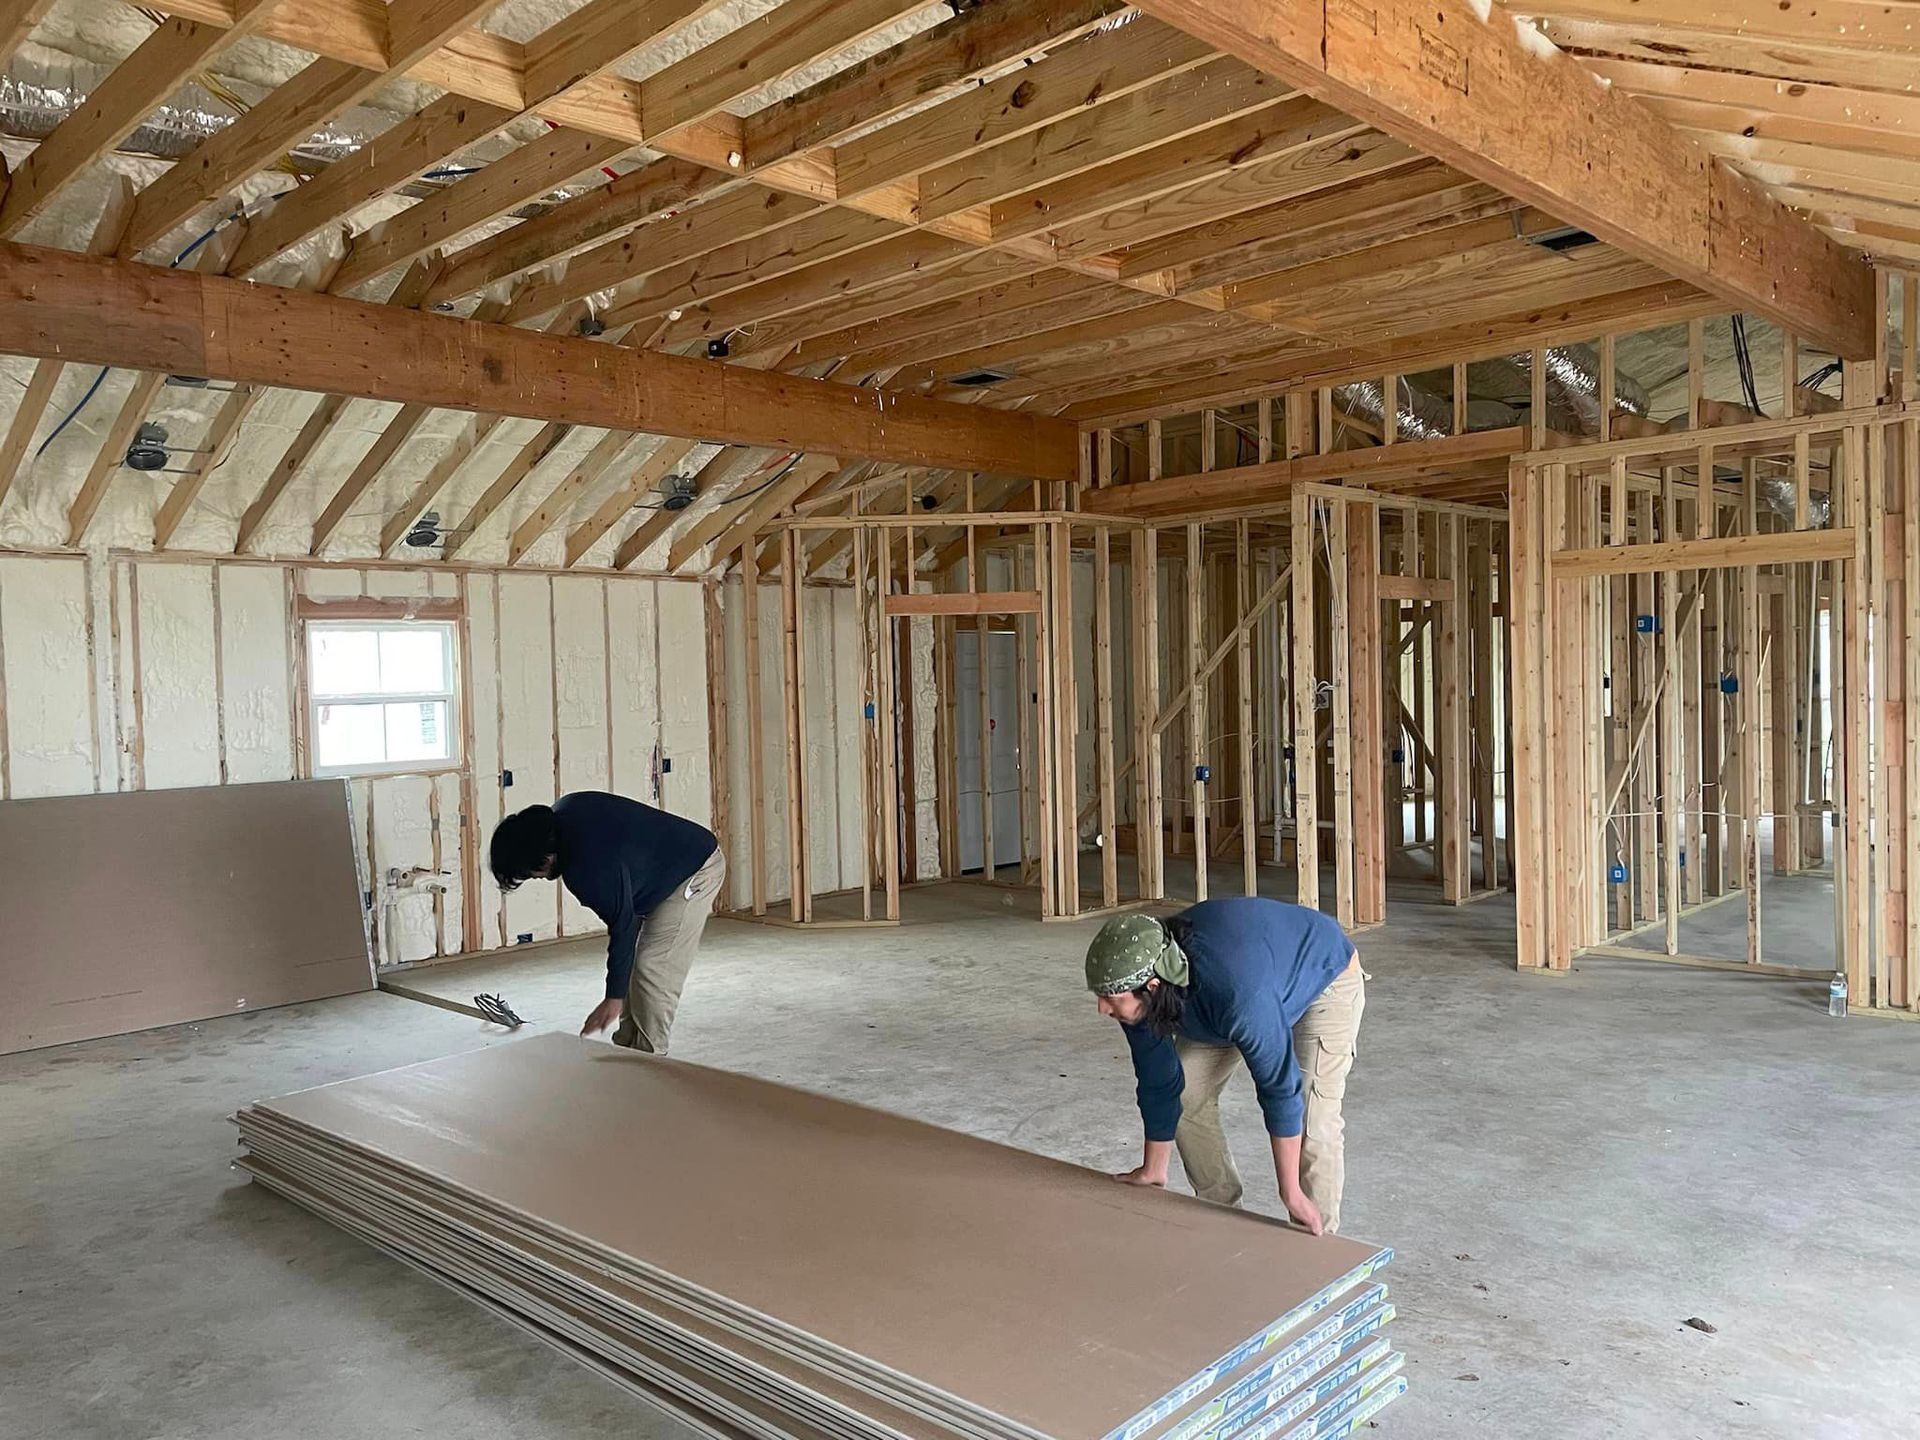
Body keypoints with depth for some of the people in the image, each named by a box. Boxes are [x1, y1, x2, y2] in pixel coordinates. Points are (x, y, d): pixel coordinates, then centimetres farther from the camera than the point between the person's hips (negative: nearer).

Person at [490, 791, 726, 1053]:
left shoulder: (588, 870, -33)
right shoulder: (560, 813, -7)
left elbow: (623, 928, -24)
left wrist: (614, 998, -15)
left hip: (697, 871, -10)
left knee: (654, 969, -13)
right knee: (633, 964, 9)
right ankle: (627, 1048, 15)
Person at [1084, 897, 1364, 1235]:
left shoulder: (1235, 992, -45)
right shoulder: (1137, 991, -24)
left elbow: (1278, 1088, -34)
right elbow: (1158, 1083, -10)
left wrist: (1290, 1193, -26)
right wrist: (1153, 1171, 0)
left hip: (1327, 978, -6)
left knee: (1312, 1121, -18)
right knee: (1187, 1094, 0)